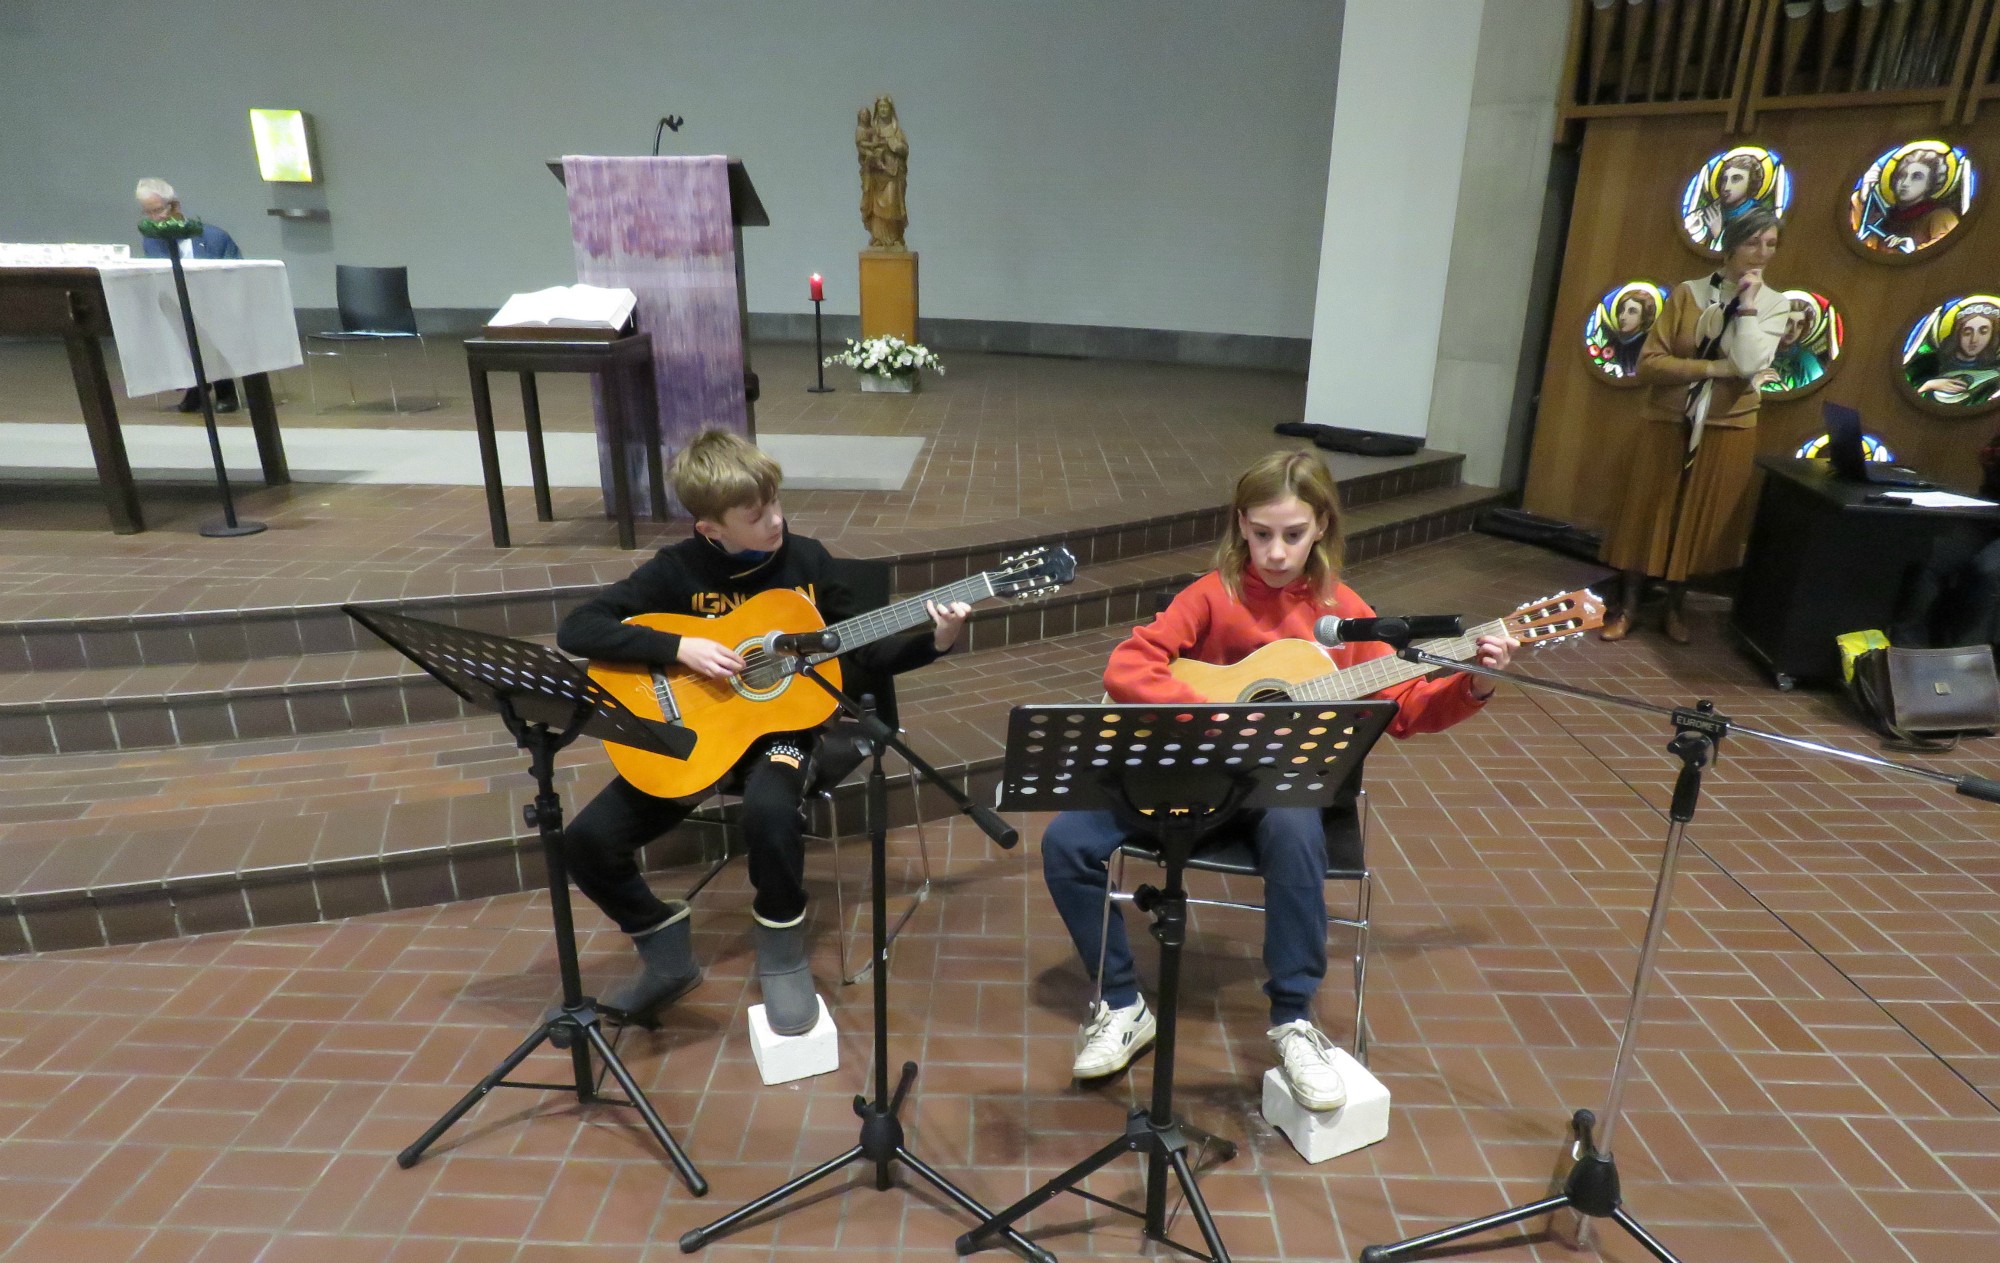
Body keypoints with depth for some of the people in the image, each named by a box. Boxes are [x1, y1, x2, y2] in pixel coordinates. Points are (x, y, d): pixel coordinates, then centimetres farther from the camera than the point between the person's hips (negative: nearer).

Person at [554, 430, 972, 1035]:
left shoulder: (806, 560, -3)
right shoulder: (678, 569, -7)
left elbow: (864, 653, 5)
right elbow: (575, 629, -13)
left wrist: (936, 641, -10)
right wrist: (679, 648, -23)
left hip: (781, 726, -1)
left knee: (770, 810, -36)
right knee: (587, 839, -14)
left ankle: (783, 955, -6)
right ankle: (668, 954, 13)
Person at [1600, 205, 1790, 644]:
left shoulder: (1775, 305, 0)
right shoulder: (1688, 293, -3)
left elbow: (1748, 364, -17)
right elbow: (1648, 363, -11)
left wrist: (1748, 303, -14)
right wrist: (1715, 368, -18)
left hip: (1727, 429, 1)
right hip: (1667, 422, -1)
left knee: (1700, 519, 7)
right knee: (1647, 513, 3)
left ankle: (1677, 604, 22)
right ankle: (1628, 602, 13)